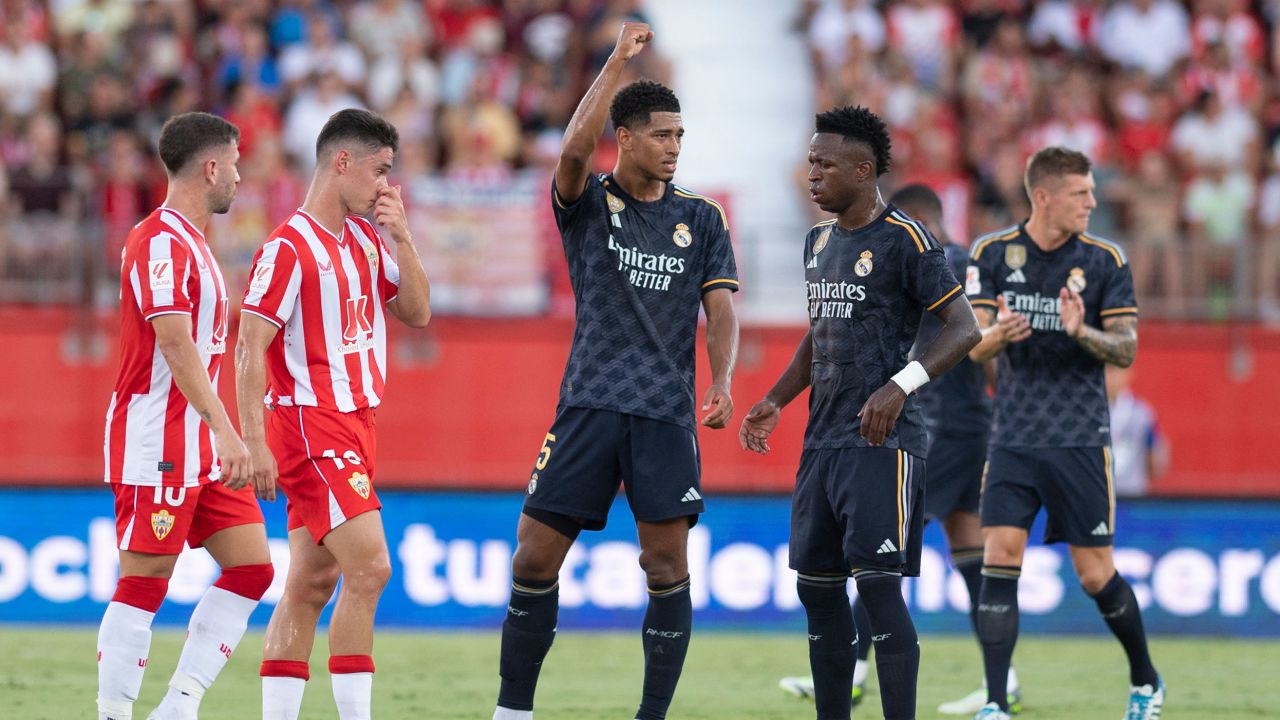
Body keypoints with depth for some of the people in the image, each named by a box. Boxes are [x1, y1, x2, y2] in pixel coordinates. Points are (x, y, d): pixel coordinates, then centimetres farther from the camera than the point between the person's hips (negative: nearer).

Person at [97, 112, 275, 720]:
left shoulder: (193, 242, 18)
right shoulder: (160, 241, -14)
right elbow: (175, 344, -24)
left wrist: (220, 435, 24)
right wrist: (225, 430, -31)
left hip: (201, 452, 10)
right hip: (155, 447, -10)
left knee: (252, 567, 5)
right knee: (143, 587, -7)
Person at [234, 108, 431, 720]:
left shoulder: (365, 239, 13)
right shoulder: (289, 248, -12)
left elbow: (416, 313, 15)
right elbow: (250, 350, -15)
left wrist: (401, 237, 3)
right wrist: (255, 444, -20)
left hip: (352, 426, 9)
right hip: (311, 423, -9)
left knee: (310, 583, 7)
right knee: (369, 567, -15)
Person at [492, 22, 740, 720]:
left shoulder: (701, 219, 10)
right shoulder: (588, 204, 4)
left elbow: (720, 308, 5)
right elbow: (574, 150, -17)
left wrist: (721, 382, -12)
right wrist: (617, 61, -21)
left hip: (666, 413, 1)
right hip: (590, 401, -1)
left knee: (667, 569, -6)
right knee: (534, 561, -2)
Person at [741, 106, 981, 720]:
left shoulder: (904, 238, -9)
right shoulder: (818, 242, 16)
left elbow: (963, 328, -13)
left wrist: (899, 386, -25)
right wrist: (777, 400, 16)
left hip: (882, 440, -8)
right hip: (823, 440, 9)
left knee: (878, 584, -14)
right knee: (816, 588, 9)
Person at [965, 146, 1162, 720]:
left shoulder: (1104, 260, -2)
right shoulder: (992, 254, 2)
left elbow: (1126, 350, -2)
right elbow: (975, 346, 1)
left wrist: (1082, 332, -23)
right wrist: (996, 335, -23)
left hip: (1080, 440, -1)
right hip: (1013, 437, 1)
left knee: (1096, 575, 2)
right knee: (999, 560, -11)